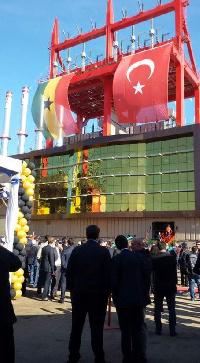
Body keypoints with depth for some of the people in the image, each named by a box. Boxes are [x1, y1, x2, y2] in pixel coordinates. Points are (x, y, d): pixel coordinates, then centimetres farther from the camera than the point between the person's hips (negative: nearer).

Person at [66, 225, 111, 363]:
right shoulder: (104, 252, -7)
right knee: (97, 327, 5)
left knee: (77, 326, 13)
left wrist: (72, 289, 10)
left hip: (79, 293, 2)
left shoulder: (76, 251, -1)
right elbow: (108, 274, -7)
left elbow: (69, 272, 1)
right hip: (98, 294, -2)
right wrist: (106, 292, 2)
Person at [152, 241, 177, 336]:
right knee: (172, 309, 9)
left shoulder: (155, 259, -13)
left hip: (158, 287, -1)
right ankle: (172, 330, 10)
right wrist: (175, 283, 12)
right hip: (171, 287, 1)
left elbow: (151, 269, 1)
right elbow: (175, 272, 1)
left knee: (158, 309, 10)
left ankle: (158, 330, 13)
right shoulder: (172, 258, -6)